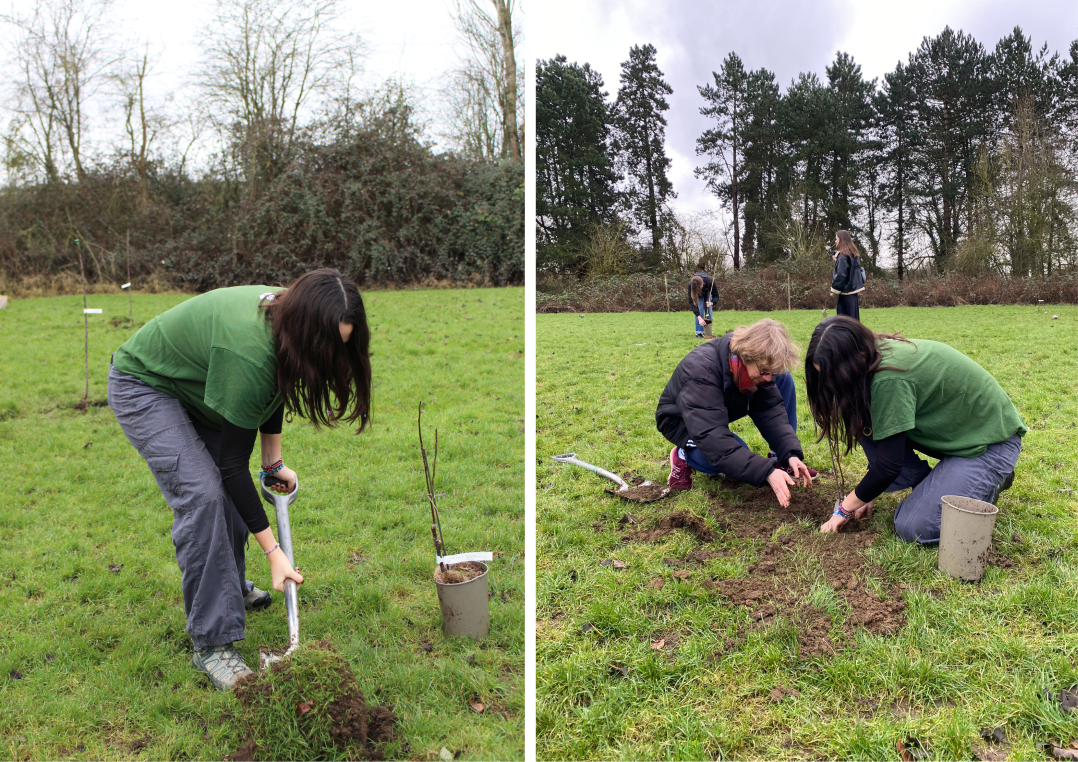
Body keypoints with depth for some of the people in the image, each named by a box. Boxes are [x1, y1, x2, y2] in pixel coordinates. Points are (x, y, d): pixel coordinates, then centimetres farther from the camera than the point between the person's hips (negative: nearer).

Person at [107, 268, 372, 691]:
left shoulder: (286, 313, -17)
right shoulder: (247, 352, -41)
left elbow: (273, 385, 4)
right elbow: (232, 460, -33)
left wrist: (273, 462, 5)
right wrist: (273, 551, -29)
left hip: (194, 382, 8)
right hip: (143, 387, -8)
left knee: (230, 491, 8)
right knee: (200, 493, -20)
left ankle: (229, 586, 34)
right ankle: (212, 643, -12)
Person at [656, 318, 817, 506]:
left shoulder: (756, 364, -19)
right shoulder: (701, 372, -40)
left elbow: (771, 410, -15)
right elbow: (712, 438, -45)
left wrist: (791, 454, -30)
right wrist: (767, 472, -48)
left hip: (724, 408, 7)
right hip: (683, 419, -7)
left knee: (785, 379, -9)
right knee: (737, 459, -34)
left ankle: (783, 463, -2)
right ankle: (684, 456, -4)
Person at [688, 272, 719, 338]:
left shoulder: (710, 281, -42)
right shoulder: (691, 285, -41)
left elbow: (716, 296, -31)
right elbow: (692, 302, -41)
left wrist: (712, 303, -55)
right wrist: (699, 318, -48)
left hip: (707, 292, 1)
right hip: (697, 294, -1)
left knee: (708, 310, -7)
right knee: (699, 310, -17)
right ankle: (699, 332, -12)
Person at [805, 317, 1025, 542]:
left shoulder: (890, 379, -33)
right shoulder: (876, 353, -7)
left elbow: (888, 464, -25)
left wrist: (845, 508, -13)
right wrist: (867, 494, 7)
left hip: (991, 440, -8)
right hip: (952, 427, 8)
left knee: (912, 528, -17)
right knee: (864, 419, -8)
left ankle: (989, 484, 5)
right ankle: (925, 482, 6)